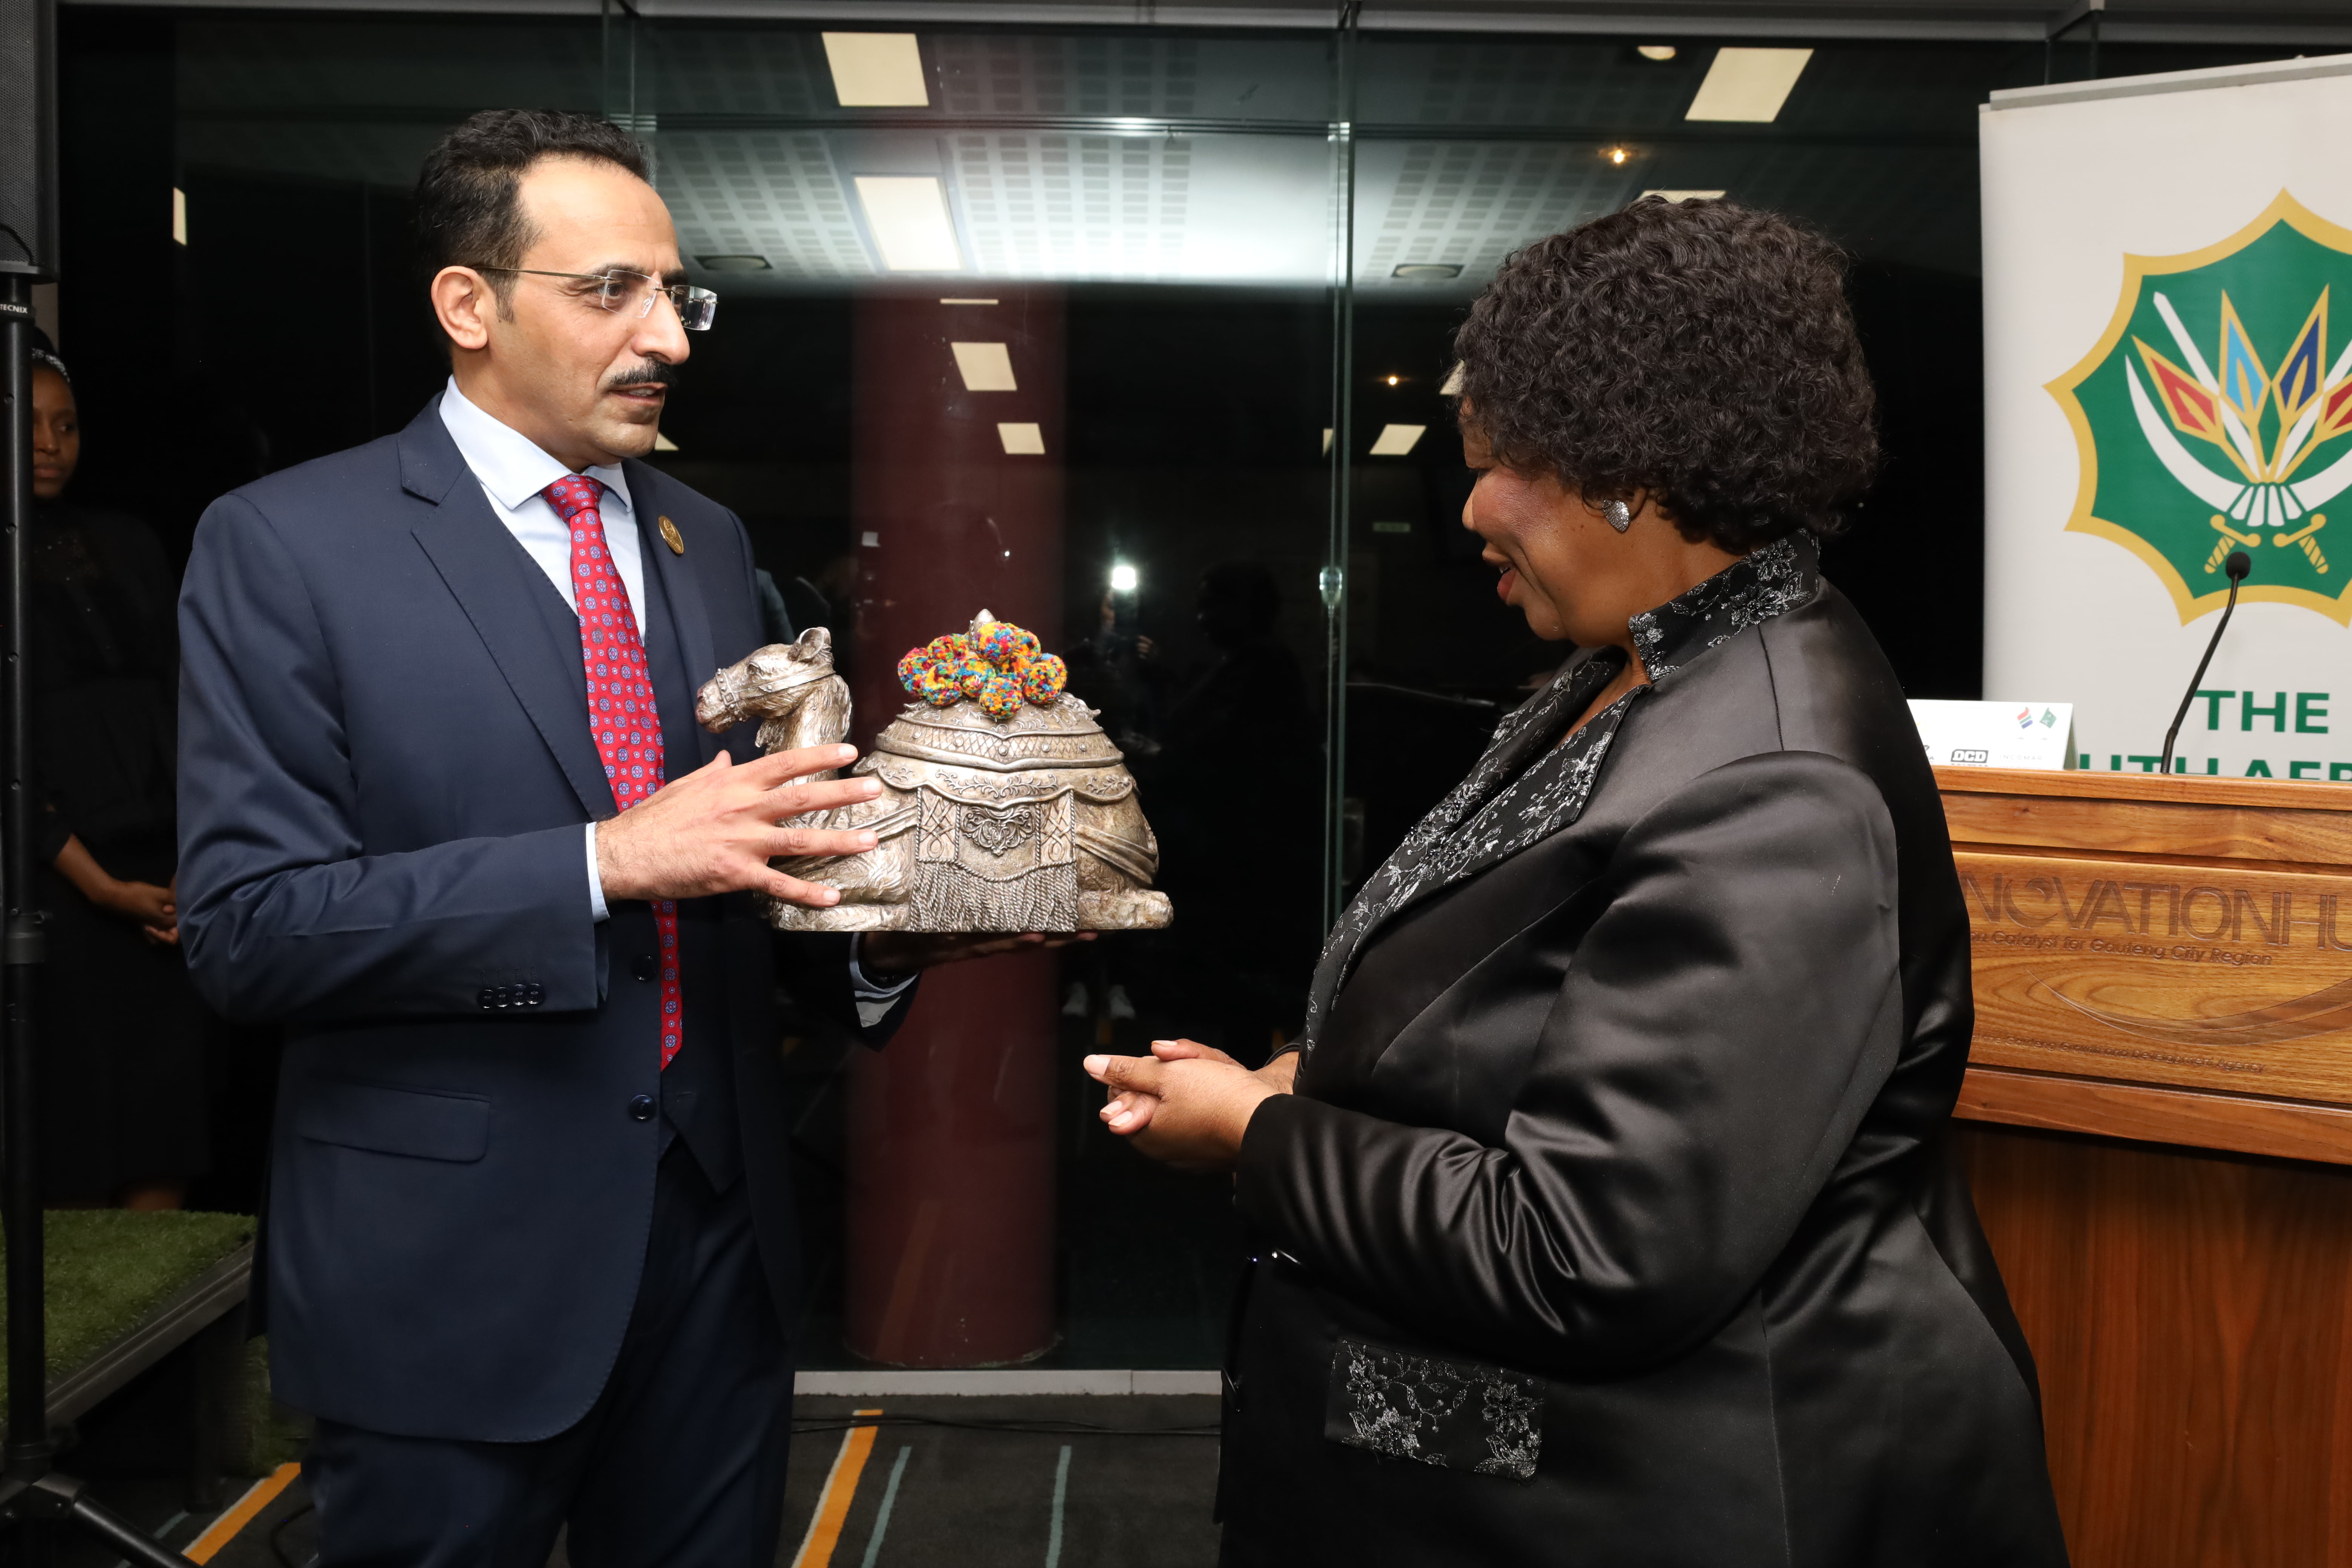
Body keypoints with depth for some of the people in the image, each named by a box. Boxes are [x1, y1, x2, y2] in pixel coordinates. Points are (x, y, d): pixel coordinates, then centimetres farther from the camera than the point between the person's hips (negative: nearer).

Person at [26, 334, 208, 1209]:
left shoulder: (129, 547, 13)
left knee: (164, 1128, 2)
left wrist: (195, 866, 0)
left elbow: (179, 704, 11)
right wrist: (96, 882, -9)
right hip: (55, 879, -4)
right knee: (70, 1123, -3)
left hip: (161, 881, 4)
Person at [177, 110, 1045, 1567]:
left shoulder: (711, 544, 10)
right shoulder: (287, 544, -8)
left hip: (719, 1231, 5)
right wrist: (608, 862, -24)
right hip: (453, 1270, -5)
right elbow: (249, 925, -15)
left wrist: (881, 937, -7)